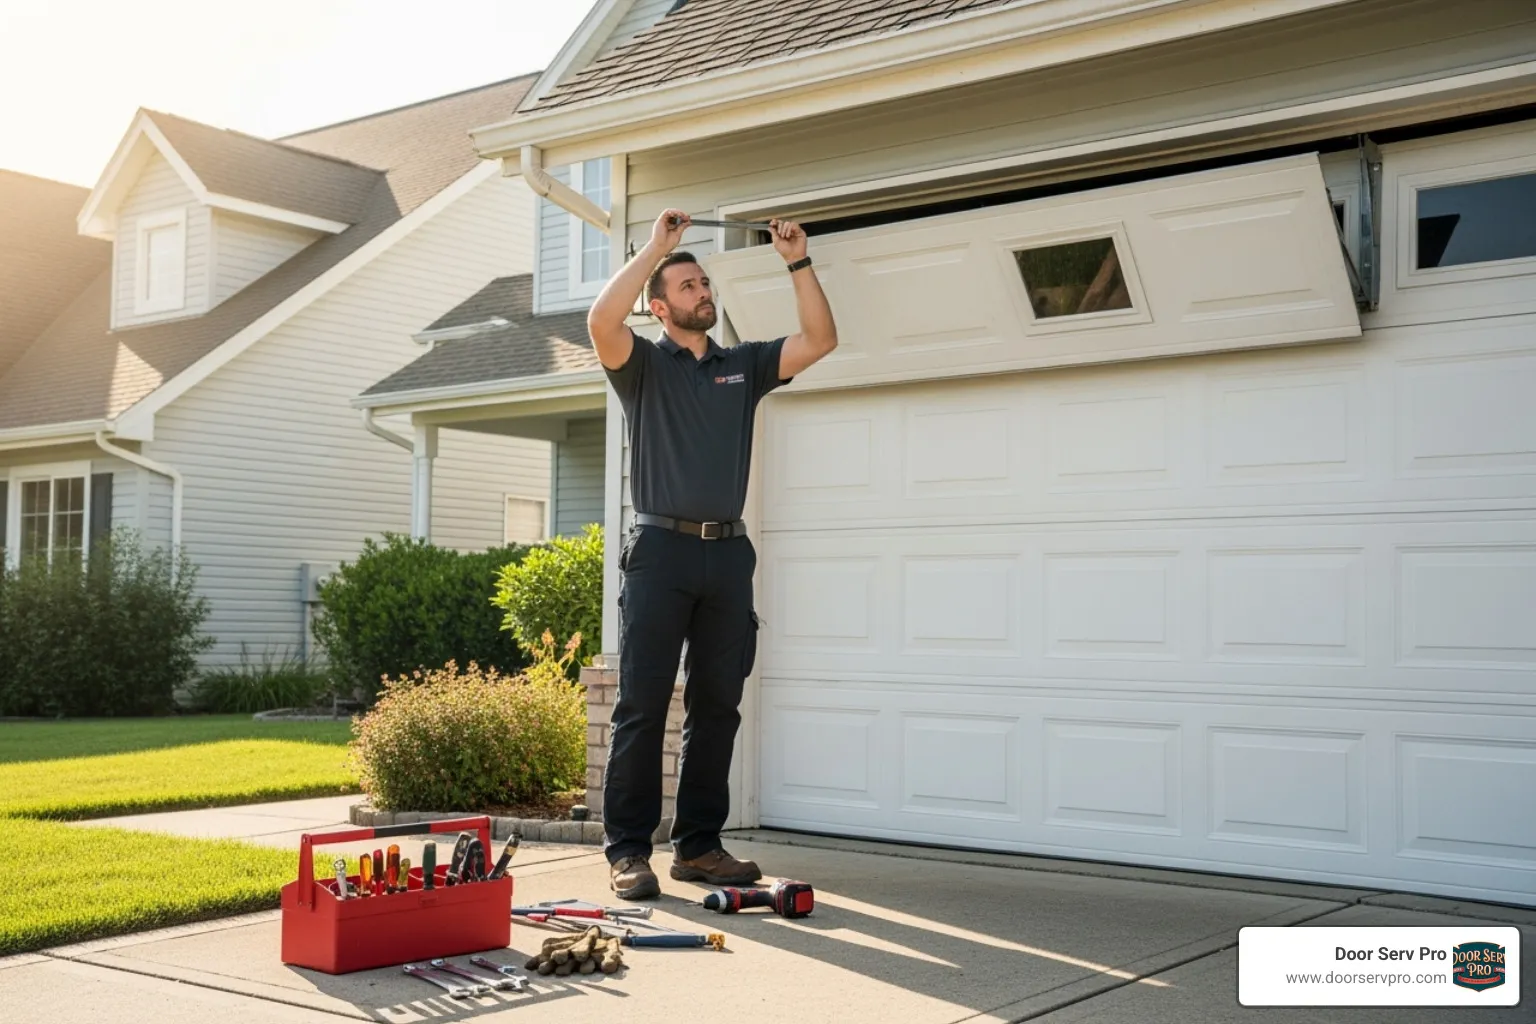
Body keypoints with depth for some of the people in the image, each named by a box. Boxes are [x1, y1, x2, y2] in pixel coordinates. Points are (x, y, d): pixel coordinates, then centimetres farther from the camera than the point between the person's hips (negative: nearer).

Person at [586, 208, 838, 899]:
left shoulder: (745, 365, 17)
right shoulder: (643, 363, 6)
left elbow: (821, 339, 9)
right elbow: (601, 321, -15)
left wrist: (798, 262, 2)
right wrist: (657, 246, -10)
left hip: (727, 552, 4)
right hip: (660, 549, -4)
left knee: (717, 707, 6)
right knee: (642, 705, -4)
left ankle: (698, 845, 14)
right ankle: (628, 850, 0)